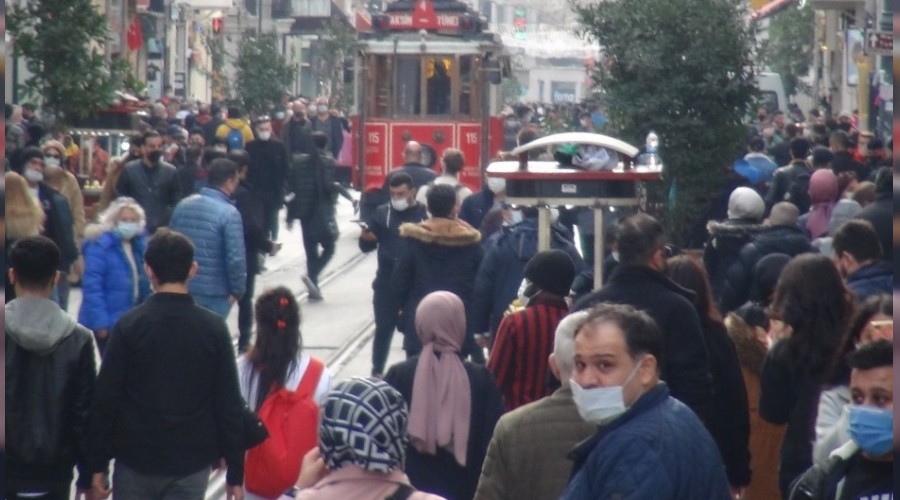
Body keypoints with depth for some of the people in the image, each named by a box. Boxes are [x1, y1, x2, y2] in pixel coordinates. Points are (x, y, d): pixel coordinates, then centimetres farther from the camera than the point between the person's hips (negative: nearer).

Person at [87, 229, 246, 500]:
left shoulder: (129, 326, -7)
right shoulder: (214, 328, -4)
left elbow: (106, 399, -6)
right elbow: (229, 404, -3)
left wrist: (98, 463, 1)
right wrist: (235, 472, 3)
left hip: (136, 459, -1)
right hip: (192, 462, 1)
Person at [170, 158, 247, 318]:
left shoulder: (183, 205, 4)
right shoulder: (229, 213, -17)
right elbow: (235, 258, -21)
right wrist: (238, 290, -8)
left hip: (183, 288, 6)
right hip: (214, 293, -6)